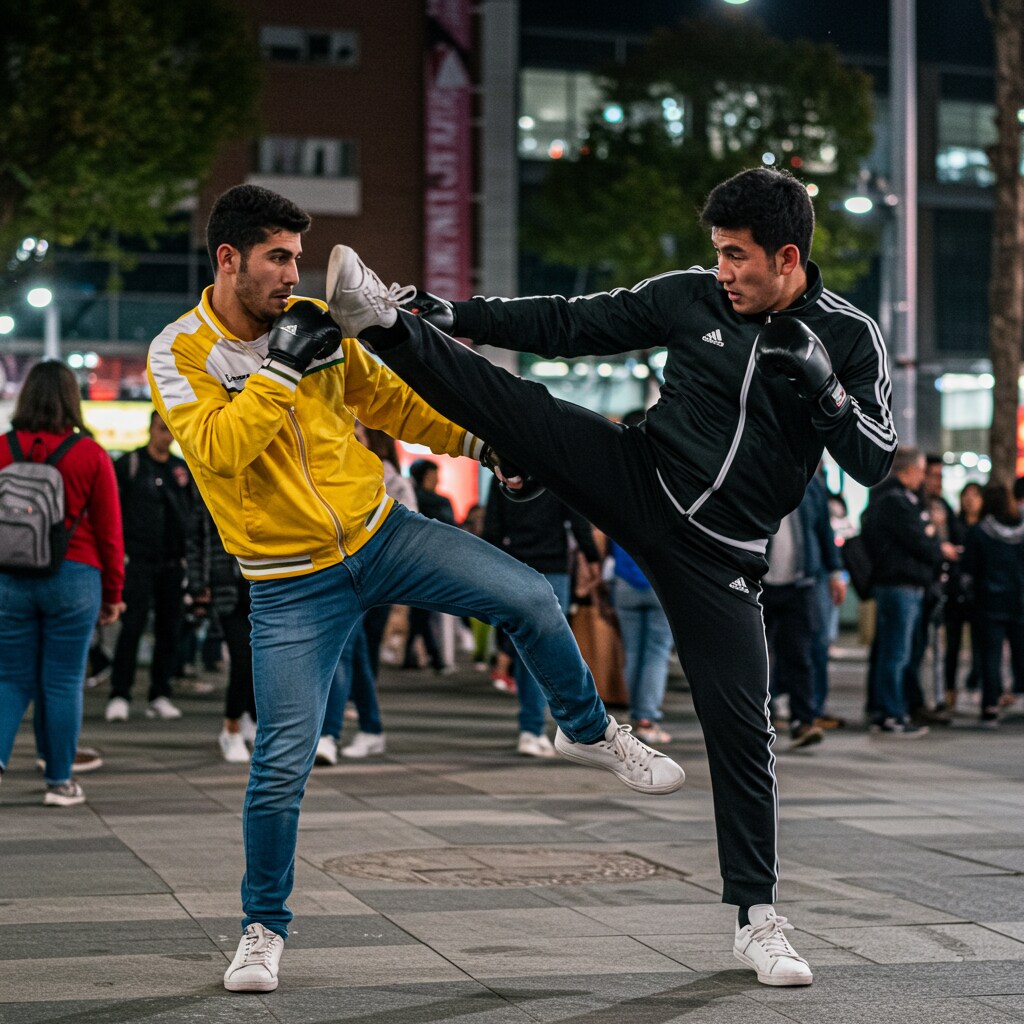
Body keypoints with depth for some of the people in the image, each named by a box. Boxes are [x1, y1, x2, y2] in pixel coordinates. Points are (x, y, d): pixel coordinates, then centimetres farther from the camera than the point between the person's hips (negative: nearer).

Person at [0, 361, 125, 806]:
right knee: (63, 682, 5)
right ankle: (60, 781, 10)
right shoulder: (91, 455, -4)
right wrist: (113, 594, 9)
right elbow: (108, 531, 0)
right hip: (74, 579, -1)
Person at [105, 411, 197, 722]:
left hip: (173, 563, 5)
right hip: (138, 561, -5)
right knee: (133, 626, -11)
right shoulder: (129, 464, -1)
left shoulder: (183, 469, 14)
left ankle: (160, 696, 12)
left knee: (168, 630, 5)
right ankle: (119, 696, -9)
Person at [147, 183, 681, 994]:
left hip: (382, 533, 4)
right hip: (293, 584, -3)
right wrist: (282, 369, -25)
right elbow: (216, 449, -25)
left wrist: (476, 441, 7)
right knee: (283, 761, -7)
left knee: (531, 598, -9)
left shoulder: (312, 322, 1)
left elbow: (386, 399, 14)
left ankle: (590, 732, 19)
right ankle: (264, 928, 13)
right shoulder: (178, 354, -9)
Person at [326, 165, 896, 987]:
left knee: (741, 727, -1)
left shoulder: (850, 339, -5)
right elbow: (569, 324, 2)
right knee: (515, 409, -20)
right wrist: (454, 315, -3)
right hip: (641, 481, 1)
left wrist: (822, 383, -25)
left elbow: (875, 463, -9)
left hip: (718, 552, -1)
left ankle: (758, 918, 9)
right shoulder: (690, 296, -2)